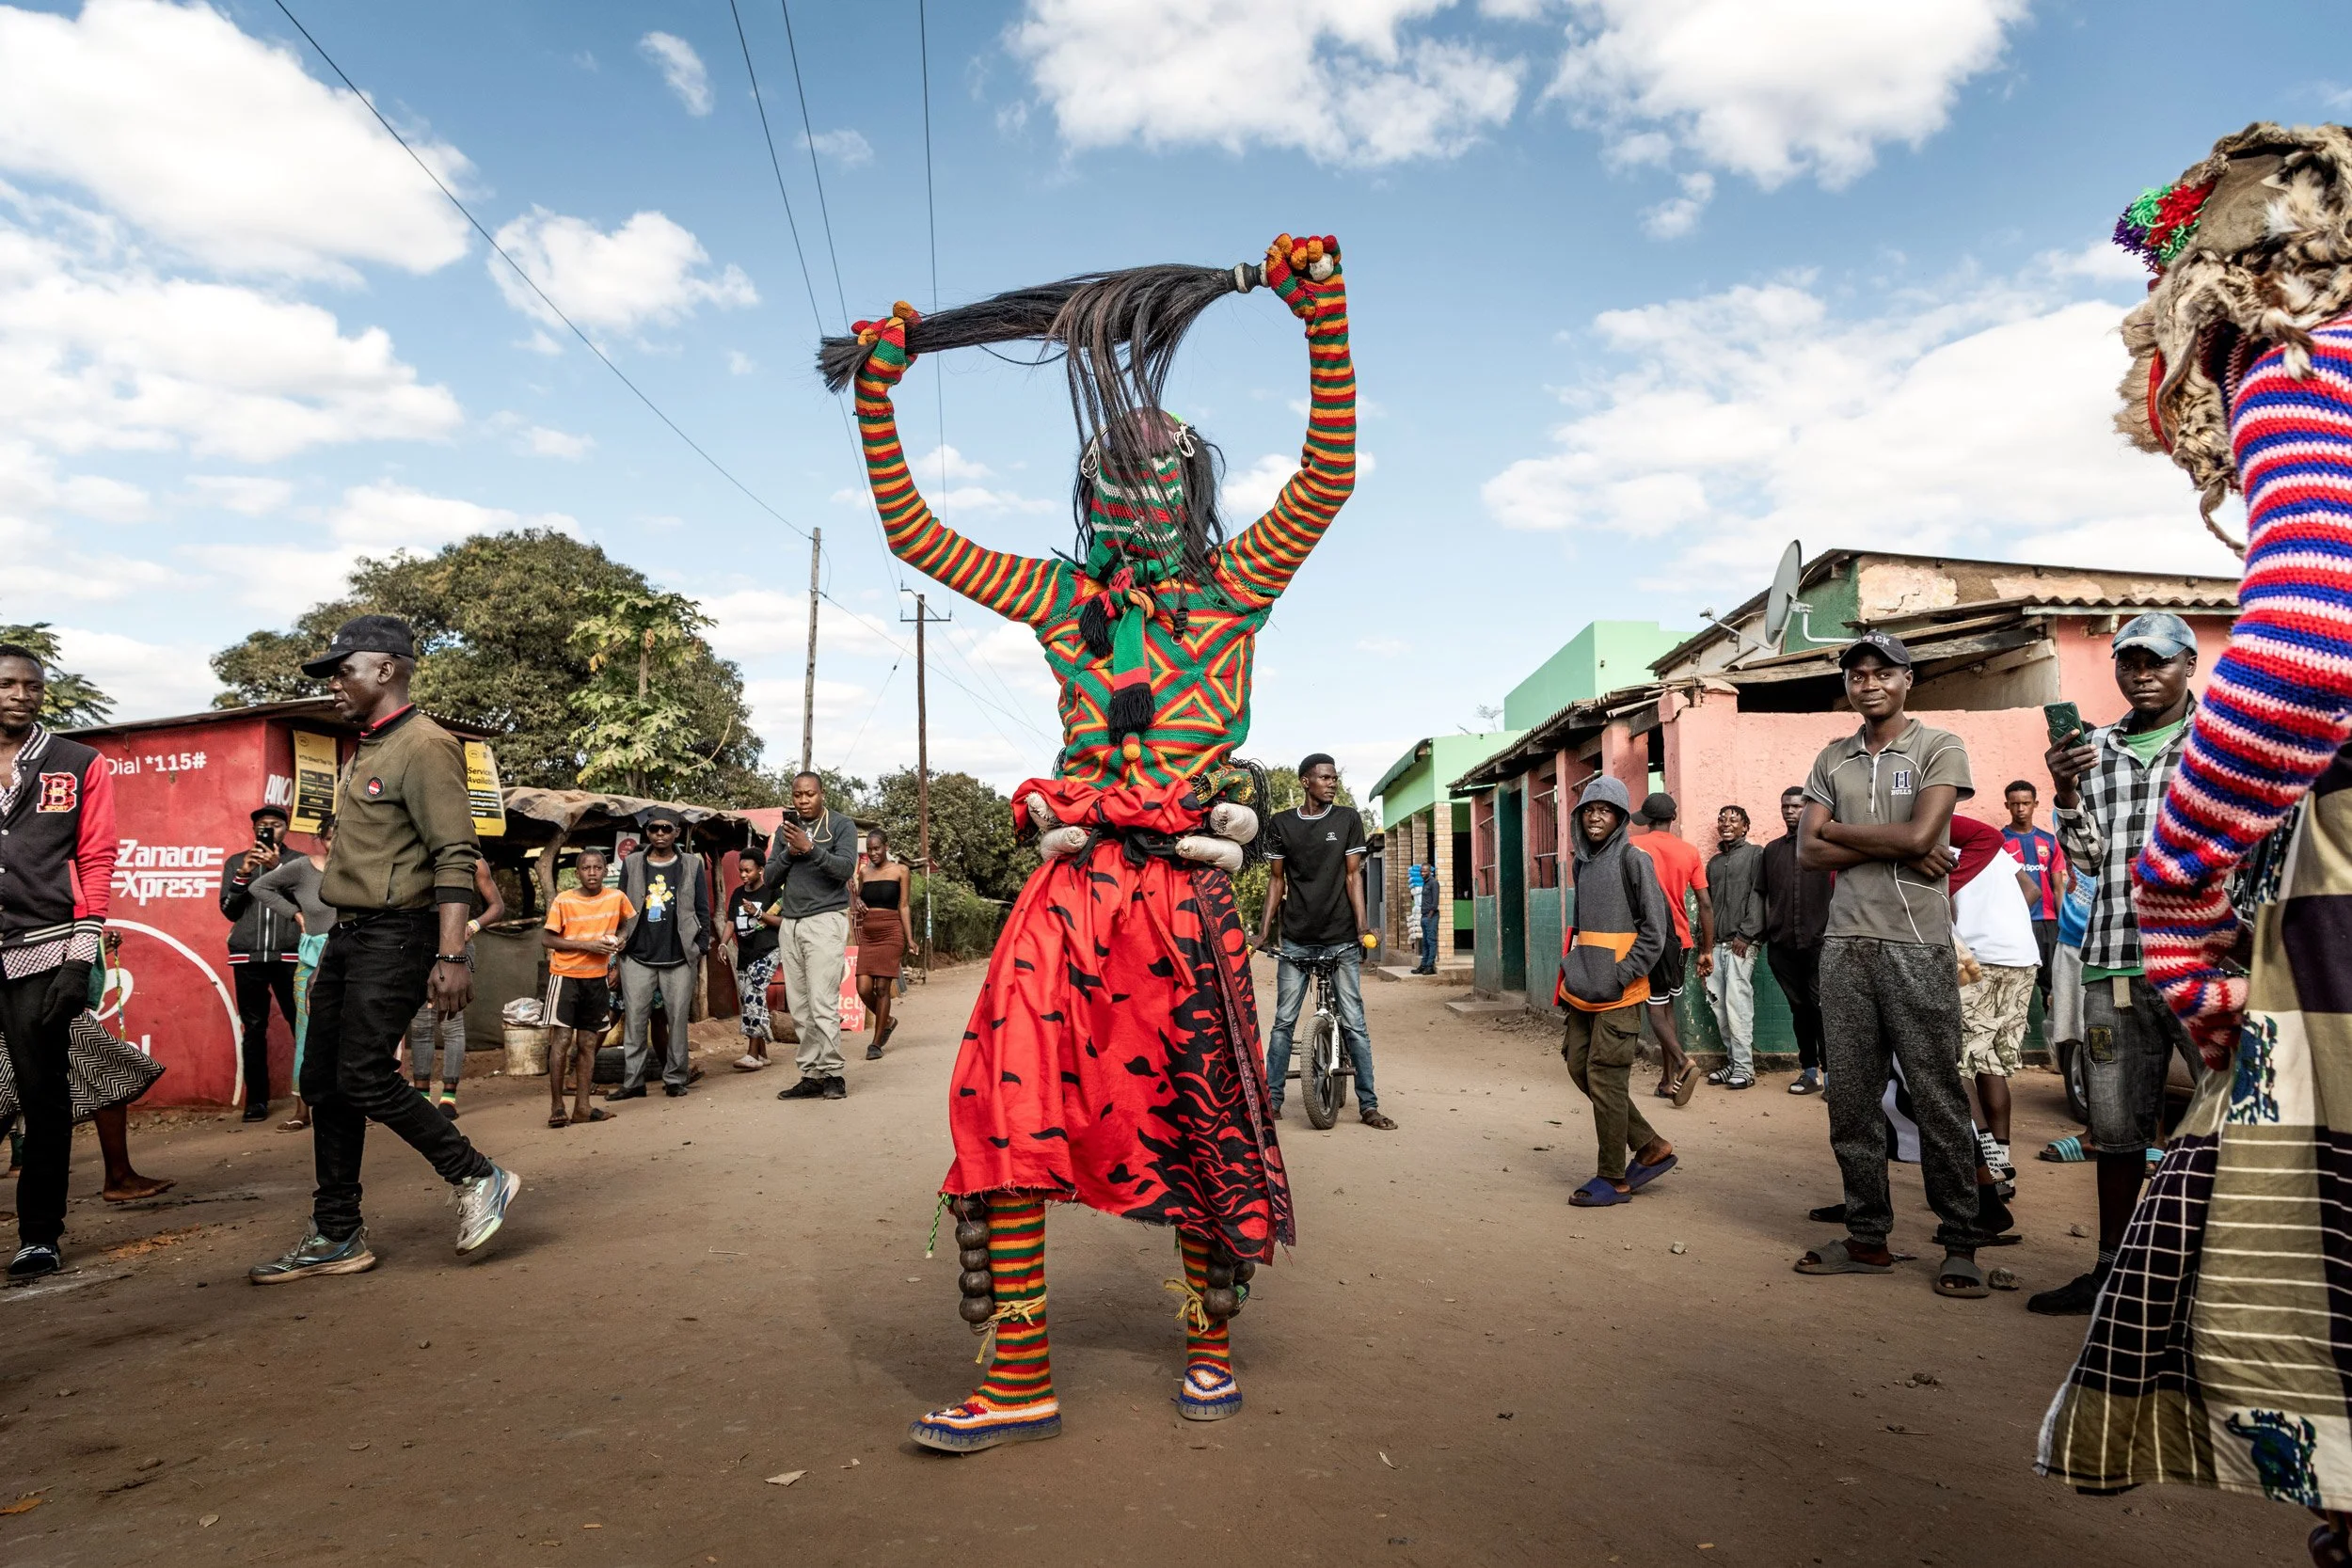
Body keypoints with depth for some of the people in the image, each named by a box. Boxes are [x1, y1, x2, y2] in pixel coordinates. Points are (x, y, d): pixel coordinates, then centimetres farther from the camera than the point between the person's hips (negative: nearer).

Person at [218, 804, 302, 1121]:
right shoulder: (236, 861, 15)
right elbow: (229, 909, 9)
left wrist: (277, 868, -12)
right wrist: (243, 874, -6)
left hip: (289, 955, -2)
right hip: (248, 956, 2)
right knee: (253, 1028, 4)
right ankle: (256, 1100, 8)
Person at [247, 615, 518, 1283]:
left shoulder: (424, 746, -12)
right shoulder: (365, 752, 18)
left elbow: (455, 857, -20)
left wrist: (451, 957, -27)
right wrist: (332, 959, 21)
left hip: (395, 937, -10)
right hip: (347, 935, 10)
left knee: (363, 1079, -12)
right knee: (324, 1084, 10)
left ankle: (480, 1180, 3)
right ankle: (336, 1236, 19)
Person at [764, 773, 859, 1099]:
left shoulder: (841, 825, 2)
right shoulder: (785, 829, 16)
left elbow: (846, 868, -12)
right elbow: (770, 881, 13)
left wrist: (809, 847, -20)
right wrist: (789, 853, -4)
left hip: (826, 920, -5)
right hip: (790, 924, 5)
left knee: (823, 1004, -12)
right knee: (799, 1008, 2)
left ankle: (832, 1074, -5)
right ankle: (811, 1076, 6)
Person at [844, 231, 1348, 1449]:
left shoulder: (1235, 581, 9)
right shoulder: (1063, 596, 16)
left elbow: (1328, 476, -3)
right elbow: (915, 534, 17)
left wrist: (1323, 314, -9)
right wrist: (877, 394, 15)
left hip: (1186, 888, -2)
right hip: (1071, 883, 2)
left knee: (1194, 1120, 4)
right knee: (1008, 1101, -10)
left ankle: (1211, 1340, 25)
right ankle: (1020, 1374, -1)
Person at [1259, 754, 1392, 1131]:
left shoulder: (1348, 820, 3)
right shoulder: (1280, 824, 4)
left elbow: (1353, 876, 2)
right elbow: (1276, 880, 8)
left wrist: (1362, 925, -9)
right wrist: (1264, 929, 0)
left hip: (1341, 939, -1)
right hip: (1295, 940, 1)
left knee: (1354, 1023, 0)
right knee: (1283, 1022, 4)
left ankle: (1368, 1105, 7)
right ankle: (1272, 1099, 13)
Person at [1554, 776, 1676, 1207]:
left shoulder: (1633, 861, -7)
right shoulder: (1583, 864, 14)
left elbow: (1655, 930, -10)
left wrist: (1619, 978, -15)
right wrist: (1568, 981, 17)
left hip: (1618, 997, -8)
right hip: (1583, 993, 8)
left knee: (1605, 1080, -4)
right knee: (1580, 1067, 8)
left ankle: (1614, 1179, 7)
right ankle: (1651, 1147, 21)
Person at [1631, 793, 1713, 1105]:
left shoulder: (1634, 847, -3)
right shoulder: (1690, 853, 5)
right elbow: (1706, 904, 2)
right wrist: (1707, 950, 8)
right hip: (1680, 939, 4)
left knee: (1656, 1008, 1)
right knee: (1667, 1006, 14)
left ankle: (1682, 1063, -21)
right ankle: (1668, 1080, 12)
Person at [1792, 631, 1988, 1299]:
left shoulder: (1939, 749, 1)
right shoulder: (1832, 759, 14)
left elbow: (1919, 835, -13)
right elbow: (1808, 851, 5)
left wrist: (1838, 829, -1)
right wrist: (1894, 849, -6)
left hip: (1917, 944, -4)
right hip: (1845, 944, 5)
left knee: (1937, 1097, 0)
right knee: (1851, 1098, 7)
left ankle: (1960, 1245, 11)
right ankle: (1867, 1237, 17)